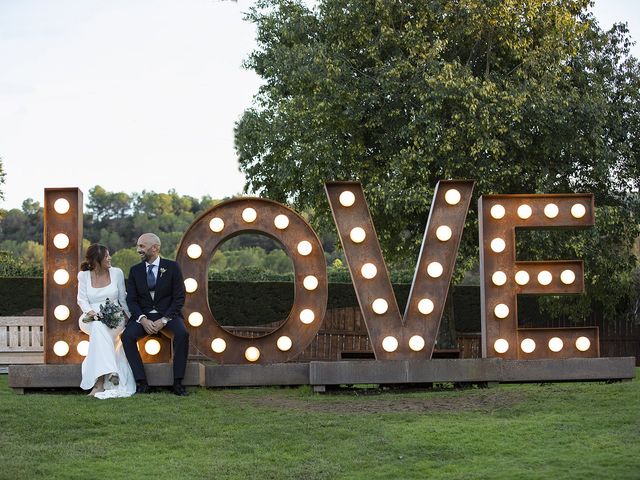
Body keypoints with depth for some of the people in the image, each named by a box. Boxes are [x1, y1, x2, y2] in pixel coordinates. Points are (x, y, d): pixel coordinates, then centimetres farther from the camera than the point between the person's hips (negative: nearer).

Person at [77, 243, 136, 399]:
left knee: (100, 329, -36)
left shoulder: (116, 273, 6)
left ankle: (100, 382, -42)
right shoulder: (83, 275, 6)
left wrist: (128, 316, -1)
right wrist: (90, 311, -18)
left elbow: (122, 298, 12)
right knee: (98, 327, -38)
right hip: (91, 318, 0)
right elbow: (82, 299, 2)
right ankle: (109, 373, -44)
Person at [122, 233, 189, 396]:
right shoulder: (135, 270, 9)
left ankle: (178, 383, -26)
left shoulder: (172, 267, 1)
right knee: (127, 336, -27)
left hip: (168, 315, -2)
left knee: (182, 334, -32)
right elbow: (131, 299, 4)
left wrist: (164, 320, -16)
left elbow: (179, 298, -3)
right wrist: (143, 320, -15)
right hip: (143, 316, 2)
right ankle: (141, 382, -24)